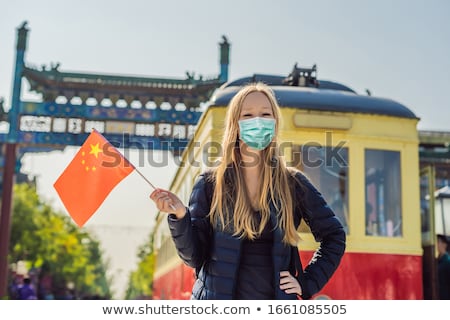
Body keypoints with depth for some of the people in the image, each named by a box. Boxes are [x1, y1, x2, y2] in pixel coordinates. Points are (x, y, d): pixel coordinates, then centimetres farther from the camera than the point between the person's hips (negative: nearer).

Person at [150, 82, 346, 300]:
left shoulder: (293, 183, 3)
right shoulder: (210, 183, 1)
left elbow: (333, 236, 14)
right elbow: (194, 256, -1)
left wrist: (308, 283, 4)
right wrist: (180, 217, -18)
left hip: (275, 299, 1)